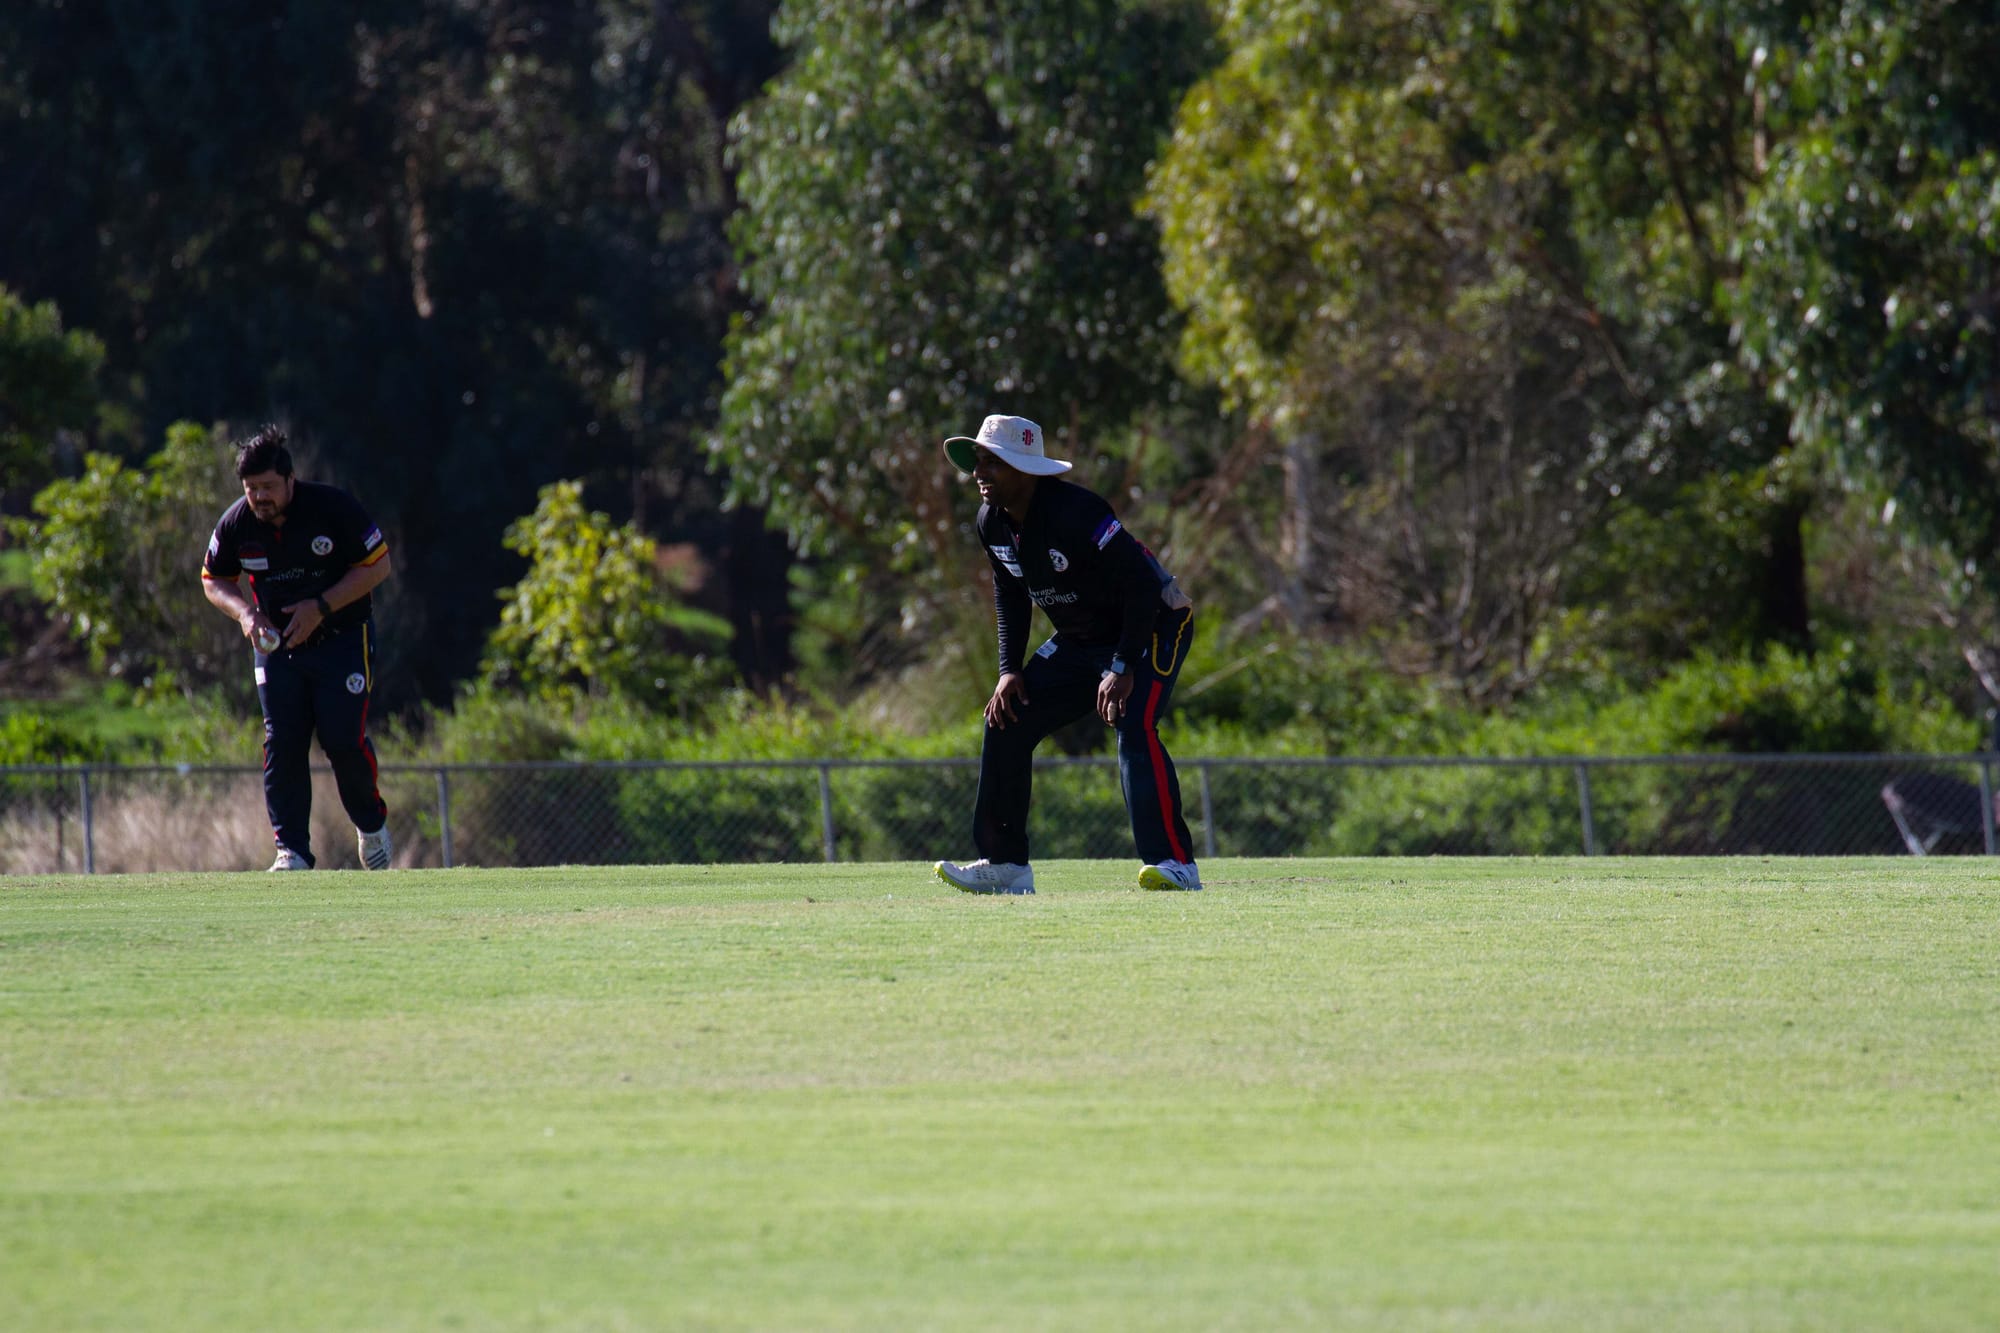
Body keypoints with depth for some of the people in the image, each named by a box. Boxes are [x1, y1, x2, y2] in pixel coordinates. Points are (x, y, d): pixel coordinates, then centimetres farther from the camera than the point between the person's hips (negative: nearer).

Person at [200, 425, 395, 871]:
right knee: (282, 744, -7)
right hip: (277, 642, 3)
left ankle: (371, 824, 14)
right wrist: (243, 612, -12)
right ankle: (292, 850, -1)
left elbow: (378, 565, -10)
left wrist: (321, 607, -19)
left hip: (342, 638, -3)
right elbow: (214, 579, 9)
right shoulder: (236, 524, -8)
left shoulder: (332, 507, -17)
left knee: (343, 738, -12)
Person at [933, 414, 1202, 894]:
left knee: (1134, 726, -30)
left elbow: (1142, 584, -30)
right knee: (1007, 721, 2)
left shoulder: (1074, 512, -30)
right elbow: (1011, 598, 12)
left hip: (1155, 625, -9)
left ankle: (1175, 863, -31)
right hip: (1081, 640, 9)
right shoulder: (993, 523, -5)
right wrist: (1010, 670, 1)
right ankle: (1006, 864, 9)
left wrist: (1123, 667, -33)